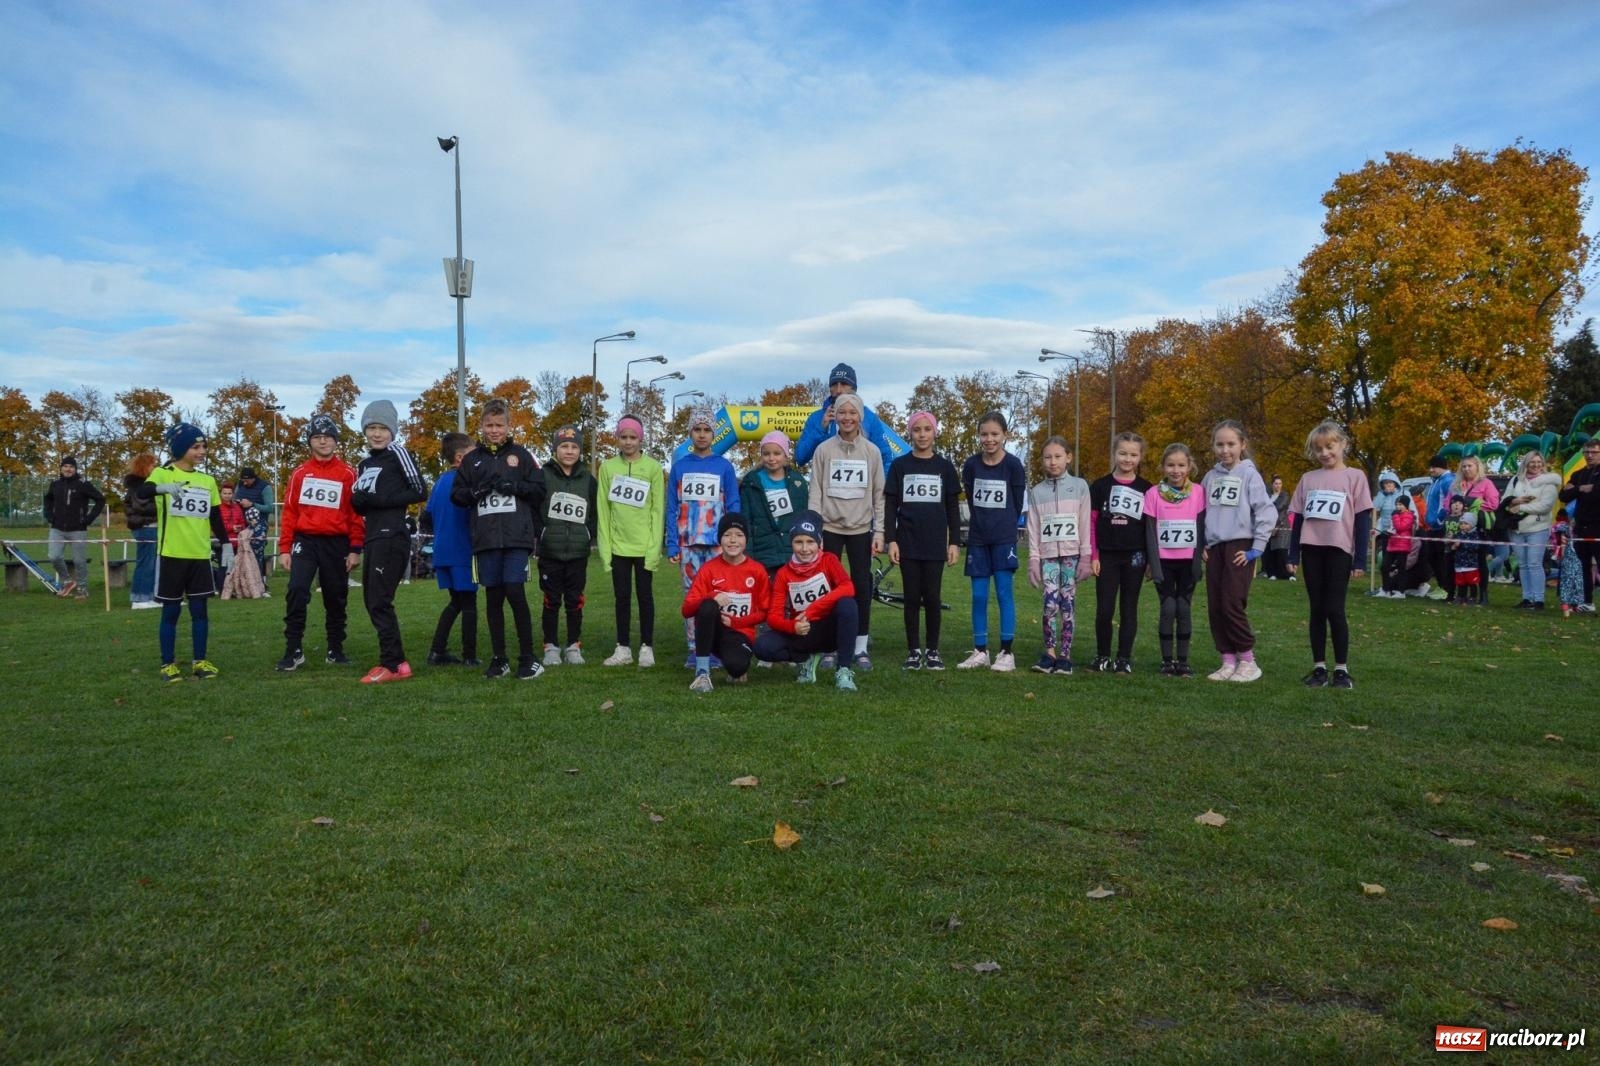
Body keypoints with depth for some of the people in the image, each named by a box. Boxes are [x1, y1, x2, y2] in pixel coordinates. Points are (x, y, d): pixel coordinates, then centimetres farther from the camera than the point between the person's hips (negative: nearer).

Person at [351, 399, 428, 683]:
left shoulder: (398, 454, -3)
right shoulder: (364, 465, 20)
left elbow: (420, 492, -8)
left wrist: (383, 499, -15)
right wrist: (358, 501, 0)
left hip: (392, 537, -9)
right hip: (373, 538, 9)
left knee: (379, 601, -10)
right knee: (371, 600, 8)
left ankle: (393, 664, -6)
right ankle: (394, 660, 13)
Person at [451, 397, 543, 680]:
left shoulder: (520, 455, 7)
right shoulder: (472, 459, 13)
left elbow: (539, 489, 4)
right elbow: (457, 495, 12)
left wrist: (513, 486, -12)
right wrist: (476, 492, -8)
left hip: (516, 537, -3)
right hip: (485, 538, 3)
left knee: (515, 592, -9)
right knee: (493, 597, 7)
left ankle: (527, 658, 1)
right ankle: (498, 659, 15)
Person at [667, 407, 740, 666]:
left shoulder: (724, 467, 4)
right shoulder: (680, 467, 6)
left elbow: (733, 507, 3)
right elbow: (672, 509, 5)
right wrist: (672, 545, -2)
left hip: (718, 542, -1)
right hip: (688, 542, 1)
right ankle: (693, 649, 9)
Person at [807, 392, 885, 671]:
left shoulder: (871, 451, 4)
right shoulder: (824, 449, 1)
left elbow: (879, 495, 5)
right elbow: (815, 492, 1)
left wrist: (879, 531, 0)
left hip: (861, 529, 1)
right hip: (830, 528, -1)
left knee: (862, 586, 2)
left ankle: (861, 649, 11)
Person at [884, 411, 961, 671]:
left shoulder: (944, 466, 6)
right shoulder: (899, 466, 4)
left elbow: (953, 507, 7)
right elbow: (890, 505, 3)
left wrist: (954, 542, 1)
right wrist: (891, 540, -5)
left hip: (935, 543, 0)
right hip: (908, 542, 0)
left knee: (932, 597, 2)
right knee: (912, 598, 3)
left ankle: (932, 650, 12)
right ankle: (914, 651, 10)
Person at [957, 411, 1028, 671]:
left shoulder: (1013, 465, -5)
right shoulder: (971, 464, 1)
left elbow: (1017, 504, 1)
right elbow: (971, 499, 9)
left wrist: (1003, 527, 6)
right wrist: (983, 523, 7)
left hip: (1004, 539, -3)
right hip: (977, 539, 3)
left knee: (1004, 593, -2)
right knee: (979, 596, 5)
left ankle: (1006, 652, 4)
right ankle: (980, 651, 12)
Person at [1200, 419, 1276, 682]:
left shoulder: (1249, 474, -5)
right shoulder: (1211, 476, 10)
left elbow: (1267, 512, -9)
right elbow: (1201, 512, 18)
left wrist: (1257, 548, -11)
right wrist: (1203, 544, 9)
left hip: (1239, 546, -6)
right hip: (1214, 547, 6)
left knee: (1232, 605, -10)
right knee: (1214, 608, 4)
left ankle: (1248, 661, 2)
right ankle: (1228, 661, 12)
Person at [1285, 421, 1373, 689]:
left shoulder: (1355, 476, 2)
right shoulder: (1307, 478, 10)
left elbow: (1363, 520, -1)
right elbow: (1297, 519, 11)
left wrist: (1360, 559, -7)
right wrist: (1293, 556, 4)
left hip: (1339, 550, -3)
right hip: (1312, 550, 3)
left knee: (1334, 610, -3)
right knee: (1317, 610, 6)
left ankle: (1342, 669, 7)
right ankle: (1319, 667, 11)